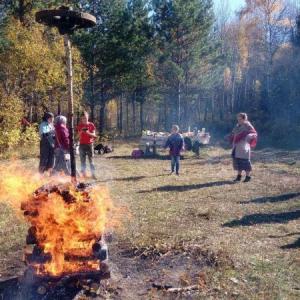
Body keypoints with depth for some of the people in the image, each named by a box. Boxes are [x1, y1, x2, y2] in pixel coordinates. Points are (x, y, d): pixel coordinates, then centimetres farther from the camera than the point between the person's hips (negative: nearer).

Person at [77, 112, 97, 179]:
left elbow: (94, 135, 0)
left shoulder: (91, 125, 4)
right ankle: (83, 174, 7)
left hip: (90, 144, -1)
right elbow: (78, 134, 2)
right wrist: (82, 131, -18)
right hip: (82, 144, 1)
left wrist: (88, 133, -18)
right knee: (83, 160, 1)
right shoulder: (80, 125, 6)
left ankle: (93, 174, -2)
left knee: (91, 160, -3)